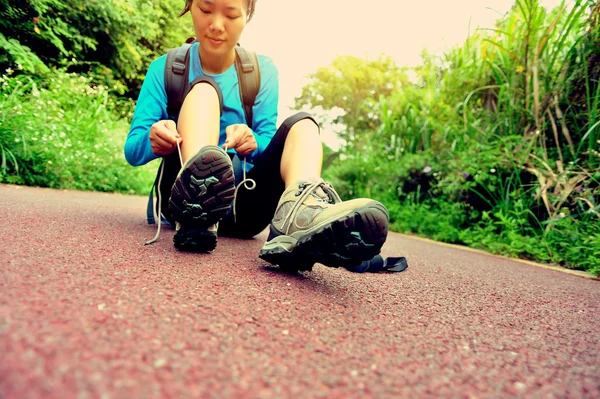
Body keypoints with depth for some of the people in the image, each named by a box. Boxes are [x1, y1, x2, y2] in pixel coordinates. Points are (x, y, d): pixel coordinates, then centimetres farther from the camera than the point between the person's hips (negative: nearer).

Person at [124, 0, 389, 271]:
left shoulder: (262, 71, 7)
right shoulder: (164, 68, 5)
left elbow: (267, 145, -1)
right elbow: (132, 150, -3)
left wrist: (252, 144, -26)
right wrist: (152, 140, -27)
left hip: (241, 203, 2)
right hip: (184, 194, -1)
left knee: (302, 123, -15)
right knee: (204, 87, -18)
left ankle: (295, 217, -48)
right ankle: (194, 210, -46)